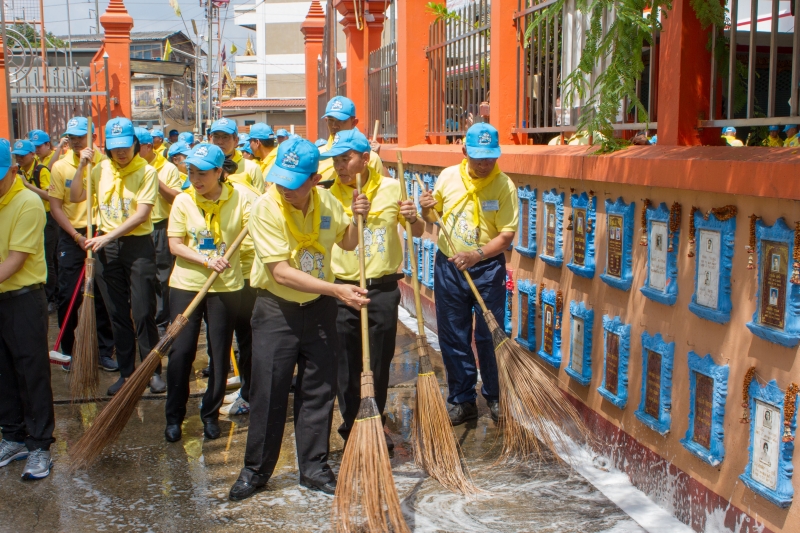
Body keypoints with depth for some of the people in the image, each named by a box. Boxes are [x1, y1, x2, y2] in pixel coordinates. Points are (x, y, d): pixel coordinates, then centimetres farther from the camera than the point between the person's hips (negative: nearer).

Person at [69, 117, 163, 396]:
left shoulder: (146, 171, -9)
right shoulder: (101, 169, 6)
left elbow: (141, 215, -16)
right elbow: (75, 197, 7)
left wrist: (108, 236, -20)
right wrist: (81, 166, -4)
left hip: (138, 246, -4)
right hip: (106, 247, 5)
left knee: (143, 313, -4)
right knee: (118, 314, 10)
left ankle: (154, 371, 9)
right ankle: (126, 372, 19)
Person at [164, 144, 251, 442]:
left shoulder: (238, 199, -4)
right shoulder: (183, 201, -4)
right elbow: (175, 245, -5)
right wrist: (206, 261, -18)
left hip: (226, 286, 0)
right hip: (186, 284, 0)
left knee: (220, 353, 6)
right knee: (180, 352, -1)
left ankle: (211, 414, 23)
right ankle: (174, 417, 15)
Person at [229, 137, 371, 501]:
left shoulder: (326, 201, -4)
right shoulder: (266, 208, -19)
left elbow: (347, 243, 15)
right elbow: (282, 271, -25)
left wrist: (357, 218, -7)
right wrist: (336, 289, -31)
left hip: (318, 308, 4)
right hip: (276, 310, -4)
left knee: (318, 391, 9)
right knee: (268, 393, 0)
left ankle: (313, 468, 22)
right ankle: (256, 469, 18)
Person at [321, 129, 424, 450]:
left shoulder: (392, 189, 0)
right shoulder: (330, 194, -1)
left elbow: (418, 233, 8)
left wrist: (413, 218, -12)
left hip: (383, 288, 0)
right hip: (343, 287, 0)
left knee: (380, 364, 9)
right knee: (347, 365, 6)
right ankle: (350, 426, 22)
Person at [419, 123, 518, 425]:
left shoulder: (504, 186, -11)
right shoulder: (448, 177, -1)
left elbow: (507, 235, -13)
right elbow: (433, 217, 11)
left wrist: (476, 255, -27)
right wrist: (426, 210, -12)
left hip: (487, 268, -3)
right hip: (448, 267, 3)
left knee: (489, 336, 3)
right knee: (453, 338, 9)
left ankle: (495, 398, 22)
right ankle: (462, 400, 22)